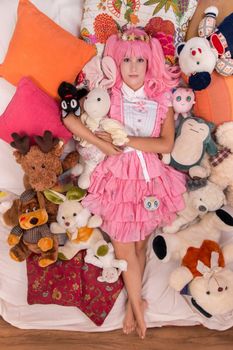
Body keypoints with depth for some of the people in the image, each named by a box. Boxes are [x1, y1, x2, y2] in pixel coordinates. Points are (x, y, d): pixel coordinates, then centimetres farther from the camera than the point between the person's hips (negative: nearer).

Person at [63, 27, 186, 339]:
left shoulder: (162, 98, -1)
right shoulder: (109, 95, -4)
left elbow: (166, 144, -10)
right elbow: (68, 117, -11)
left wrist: (125, 139, -16)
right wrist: (102, 144, -16)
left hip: (151, 177, 2)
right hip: (118, 177, -1)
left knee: (140, 244, 13)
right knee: (126, 248, 2)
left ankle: (133, 302, 31)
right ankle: (138, 305, 21)